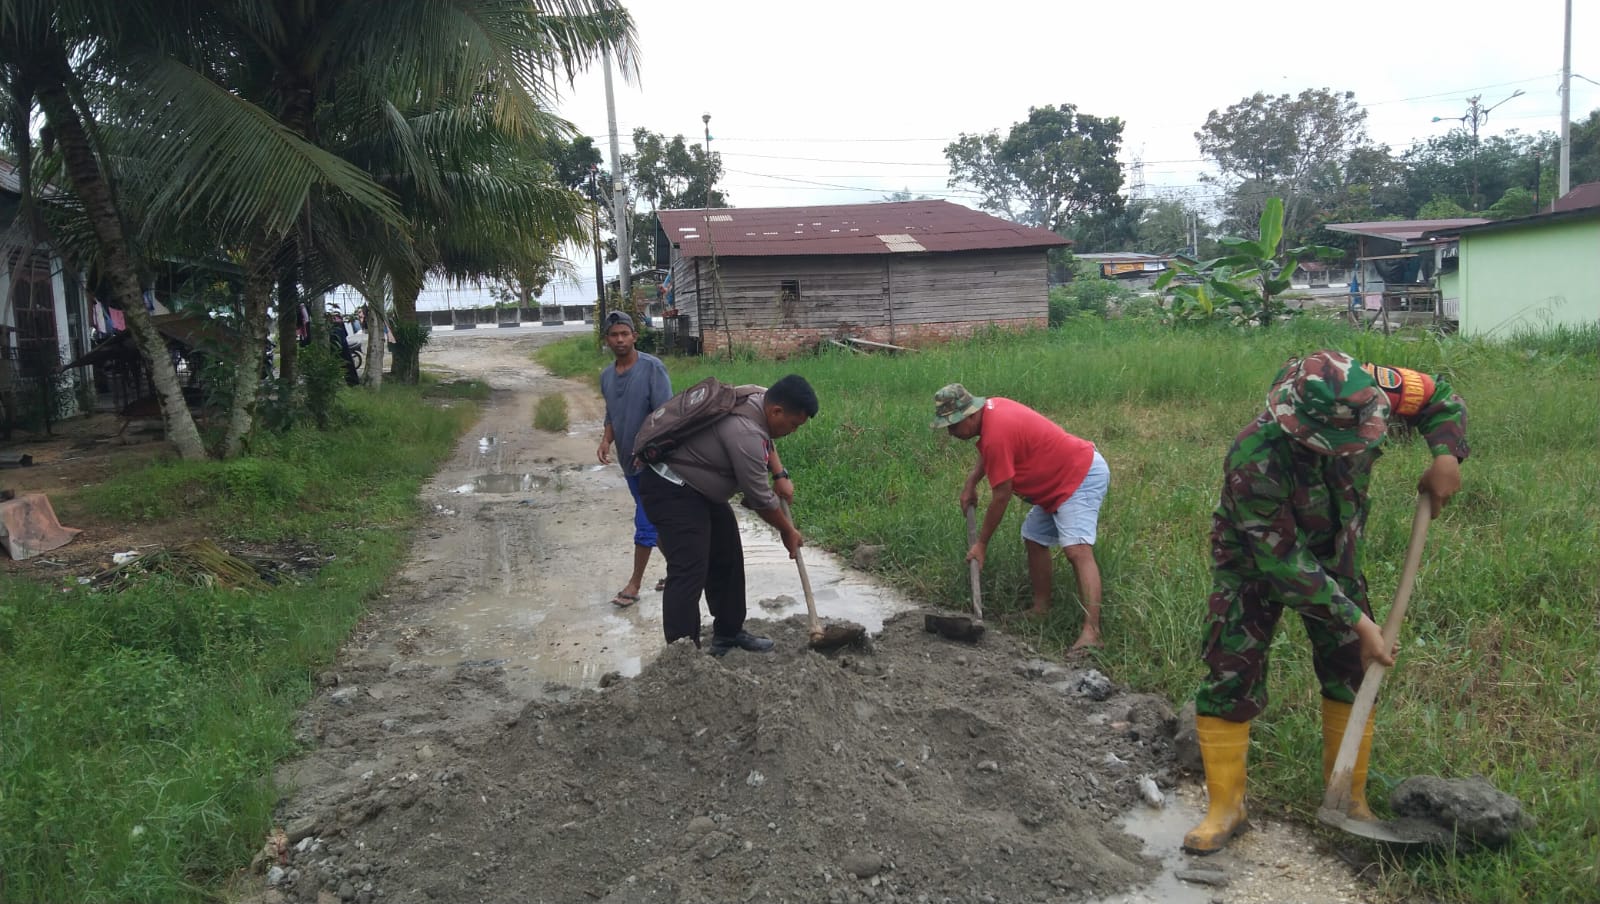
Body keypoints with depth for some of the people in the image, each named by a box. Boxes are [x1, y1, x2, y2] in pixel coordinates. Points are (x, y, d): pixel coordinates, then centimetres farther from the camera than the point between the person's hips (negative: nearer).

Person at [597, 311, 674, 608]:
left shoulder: (652, 368, -13)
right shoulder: (606, 375, 8)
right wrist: (606, 441, -1)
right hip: (628, 461, 7)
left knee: (645, 523, -4)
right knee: (656, 520, 16)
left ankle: (634, 584, 5)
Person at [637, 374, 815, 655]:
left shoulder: (757, 399, -1)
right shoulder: (745, 434, -30)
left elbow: (766, 439, 21)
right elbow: (760, 499, -20)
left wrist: (780, 475, 8)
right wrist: (788, 531, -5)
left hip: (700, 487, 11)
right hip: (673, 491, -11)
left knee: (727, 561, 15)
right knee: (689, 574, -16)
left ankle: (728, 633, 26)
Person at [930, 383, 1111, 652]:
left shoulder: (996, 433, -27)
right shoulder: (992, 407, 1)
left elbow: (1001, 497, -20)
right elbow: (987, 453, 23)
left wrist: (981, 544, -10)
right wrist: (970, 483, 7)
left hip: (1082, 478, -11)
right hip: (1060, 481, 11)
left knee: (1077, 550, -24)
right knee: (1034, 540, 16)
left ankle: (1091, 633, -33)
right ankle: (1041, 609, 23)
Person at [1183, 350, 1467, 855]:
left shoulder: (1365, 392, -28)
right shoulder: (1253, 462, -40)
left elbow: (1438, 398, -5)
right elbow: (1285, 565, -31)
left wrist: (1446, 454, -23)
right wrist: (1356, 620, -28)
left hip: (1333, 552, 5)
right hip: (1256, 559, -4)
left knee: (1350, 671, 4)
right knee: (1231, 677, -6)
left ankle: (1350, 800, 21)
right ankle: (1225, 808, 9)